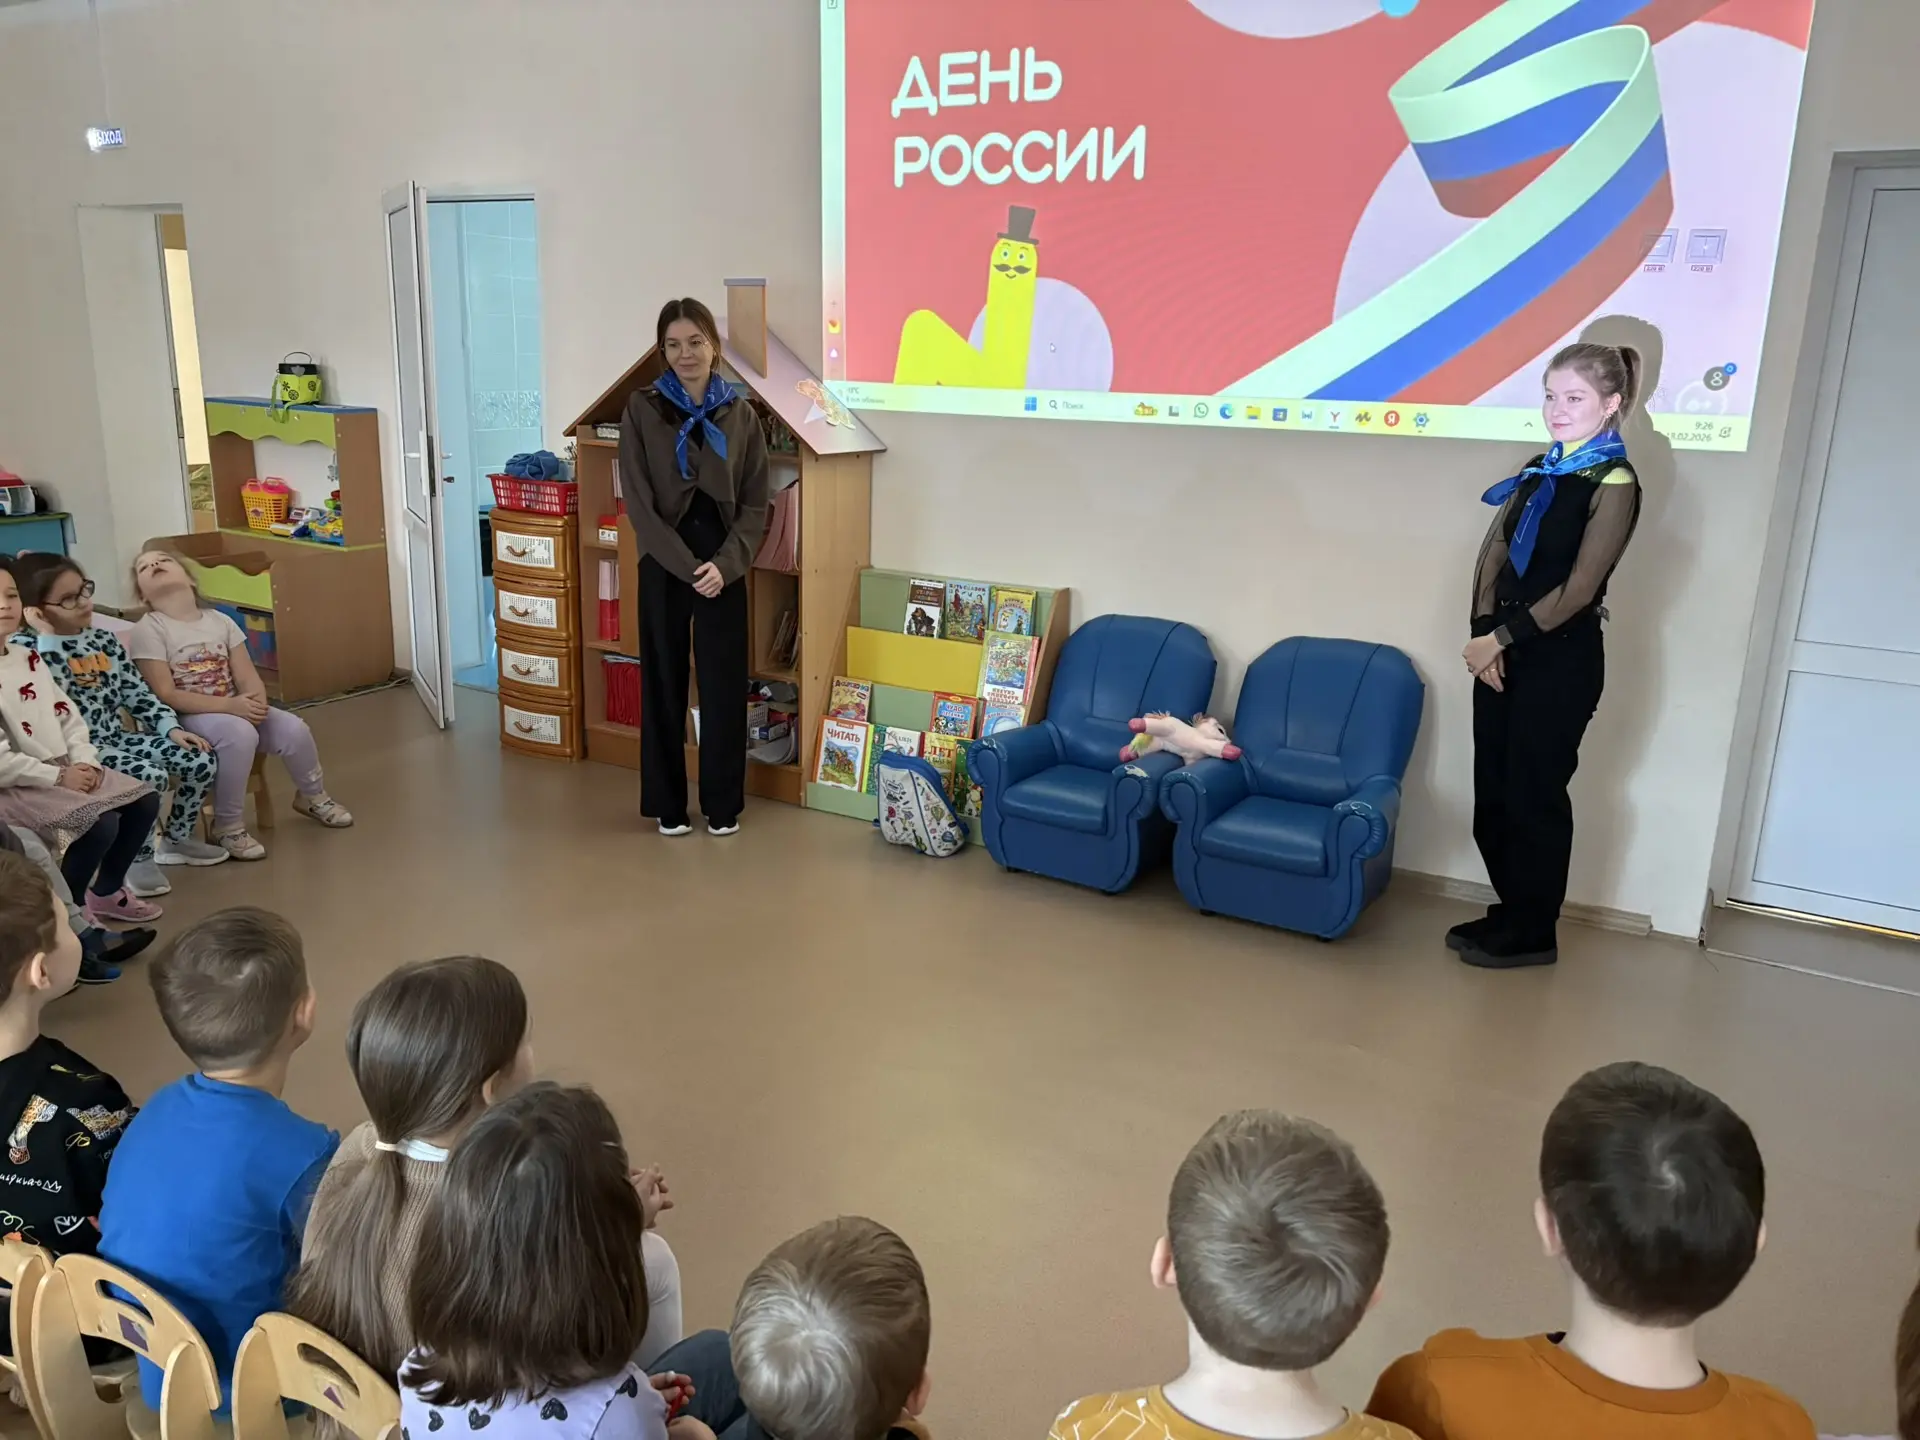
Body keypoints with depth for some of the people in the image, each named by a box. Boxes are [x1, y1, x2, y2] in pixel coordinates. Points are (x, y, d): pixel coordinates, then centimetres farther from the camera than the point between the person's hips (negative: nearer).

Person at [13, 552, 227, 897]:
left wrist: (171, 727, -1)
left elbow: (137, 693, 11)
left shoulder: (104, 641, 9)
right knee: (152, 776, -31)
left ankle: (177, 839, 16)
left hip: (119, 737, 7)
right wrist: (47, 637, -27)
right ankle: (137, 858, -7)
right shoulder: (33, 652, -12)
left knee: (202, 761, -6)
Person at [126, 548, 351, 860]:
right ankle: (227, 828, -19)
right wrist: (229, 705, -27)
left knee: (294, 728, -16)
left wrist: (256, 702, -22)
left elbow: (247, 677, 2)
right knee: (240, 733, -35)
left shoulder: (220, 621, 5)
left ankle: (312, 796, 15)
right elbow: (165, 696, -17)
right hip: (185, 718, -5)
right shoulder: (148, 630, -10)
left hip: (234, 709, 6)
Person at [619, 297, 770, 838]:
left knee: (724, 685, 5)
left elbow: (755, 504, 1)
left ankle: (723, 803, 20)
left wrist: (723, 564, -12)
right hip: (663, 565, -1)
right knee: (664, 683, 7)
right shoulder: (642, 409, -3)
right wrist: (686, 565, -14)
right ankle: (668, 803, 21)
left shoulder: (740, 414, 2)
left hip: (723, 566, 1)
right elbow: (638, 502, -7)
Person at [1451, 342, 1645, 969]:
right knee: (1493, 792, 12)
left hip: (1561, 661, -7)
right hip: (1504, 650, 7)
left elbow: (1578, 591, -16)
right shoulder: (1539, 471, 11)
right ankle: (1511, 912, 28)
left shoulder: (1614, 484, -11)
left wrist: (1500, 637, -12)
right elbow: (1494, 551, 6)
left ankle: (1533, 934, 17)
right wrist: (1484, 633, -7)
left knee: (1534, 797, 2)